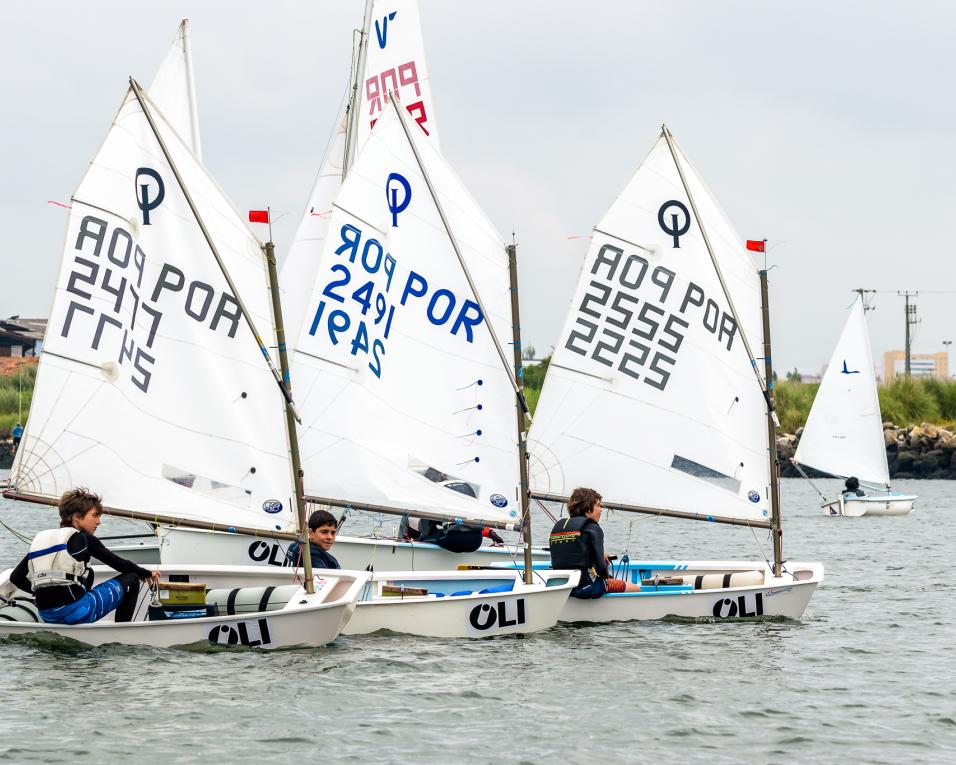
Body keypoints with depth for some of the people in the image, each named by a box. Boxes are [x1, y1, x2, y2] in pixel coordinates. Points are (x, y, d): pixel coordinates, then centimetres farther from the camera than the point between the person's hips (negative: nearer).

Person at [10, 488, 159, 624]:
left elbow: (16, 578, 15)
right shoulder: (83, 539, 1)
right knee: (130, 579, 9)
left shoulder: (41, 539, 16)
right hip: (73, 612, -7)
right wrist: (148, 574, 23)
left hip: (46, 616, 7)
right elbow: (118, 563, 7)